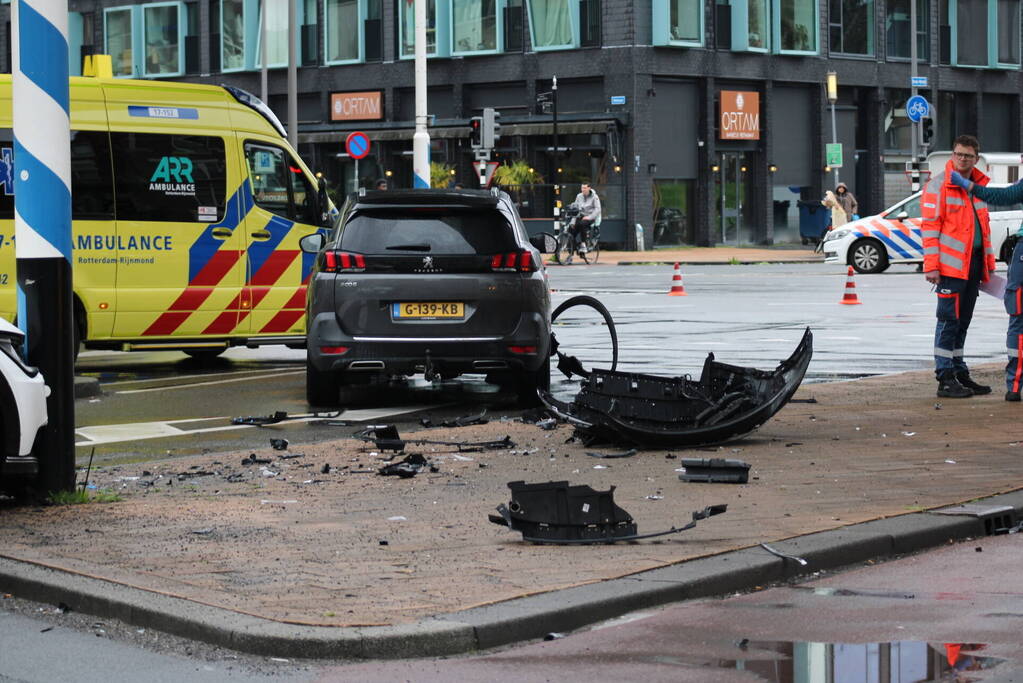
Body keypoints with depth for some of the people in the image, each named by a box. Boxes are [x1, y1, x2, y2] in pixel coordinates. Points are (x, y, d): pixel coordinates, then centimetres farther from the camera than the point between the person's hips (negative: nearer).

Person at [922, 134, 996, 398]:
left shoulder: (979, 185, 16)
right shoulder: (938, 186, -6)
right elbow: (930, 226, -10)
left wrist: (988, 262, 18)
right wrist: (931, 265, -16)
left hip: (974, 264, 7)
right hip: (951, 265, -7)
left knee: (962, 322, 14)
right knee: (949, 320, -5)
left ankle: (959, 373, 21)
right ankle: (945, 378, -2)